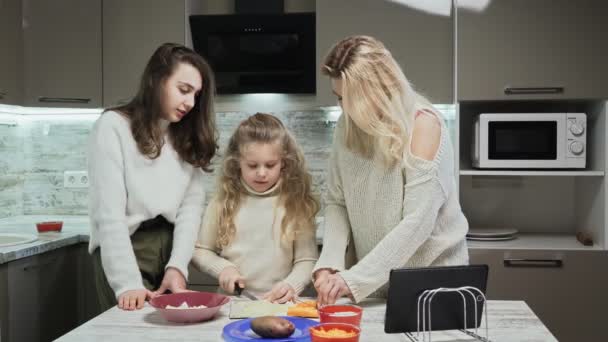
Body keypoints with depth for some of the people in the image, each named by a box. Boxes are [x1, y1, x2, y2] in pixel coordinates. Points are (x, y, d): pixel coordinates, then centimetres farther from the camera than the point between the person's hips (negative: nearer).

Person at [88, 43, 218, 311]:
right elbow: (108, 212, -14)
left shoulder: (188, 136, 9)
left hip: (171, 248, 5)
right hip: (123, 250, -5)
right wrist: (127, 283, -22)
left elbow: (192, 203, 0)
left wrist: (177, 265, -13)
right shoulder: (113, 126, -8)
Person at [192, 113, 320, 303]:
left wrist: (292, 285, -13)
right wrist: (222, 267, -3)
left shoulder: (296, 204, 3)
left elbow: (307, 259, 4)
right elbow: (199, 250, 14)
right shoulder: (223, 203, 6)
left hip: (278, 304, -1)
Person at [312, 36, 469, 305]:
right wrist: (329, 263, -14)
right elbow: (337, 203, 2)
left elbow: (417, 222, -24)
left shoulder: (423, 124, -18)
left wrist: (354, 279, -27)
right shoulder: (347, 125, -2)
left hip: (432, 275, -4)